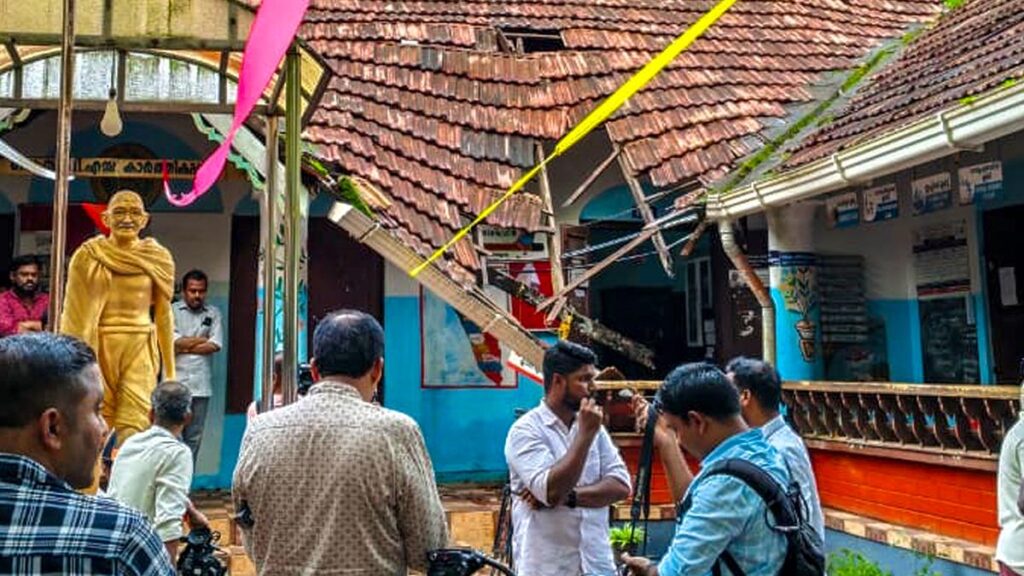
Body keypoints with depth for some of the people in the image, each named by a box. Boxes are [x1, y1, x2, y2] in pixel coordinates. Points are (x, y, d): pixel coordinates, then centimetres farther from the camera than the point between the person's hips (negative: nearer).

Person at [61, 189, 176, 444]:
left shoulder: (157, 258, 4)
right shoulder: (87, 257, 1)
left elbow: (163, 315, 7)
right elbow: (74, 317, 2)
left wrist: (170, 373, 6)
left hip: (140, 351, 0)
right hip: (96, 350, 0)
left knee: (133, 433, -7)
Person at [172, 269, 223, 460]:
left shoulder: (213, 313, 10)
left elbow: (215, 345, -2)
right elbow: (173, 342, -9)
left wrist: (185, 347, -4)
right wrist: (202, 339, -2)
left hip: (201, 384, 2)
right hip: (175, 382, -2)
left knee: (194, 436, 6)